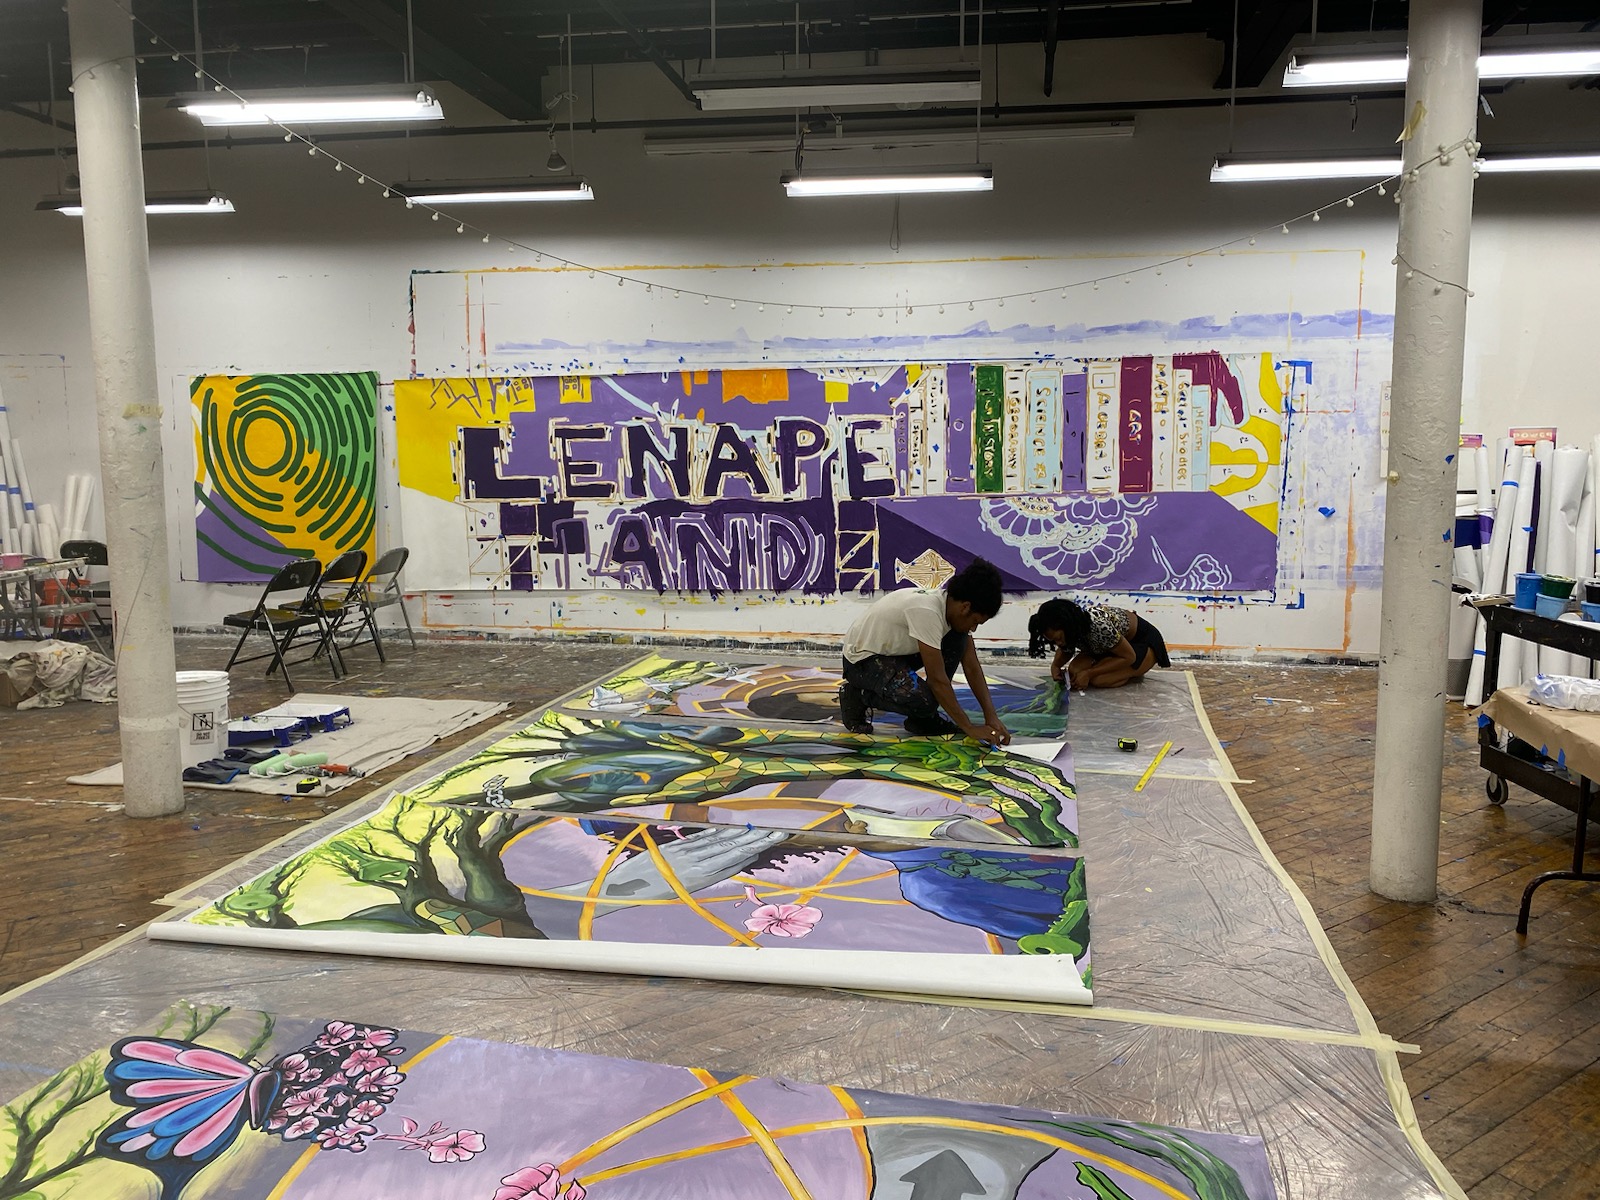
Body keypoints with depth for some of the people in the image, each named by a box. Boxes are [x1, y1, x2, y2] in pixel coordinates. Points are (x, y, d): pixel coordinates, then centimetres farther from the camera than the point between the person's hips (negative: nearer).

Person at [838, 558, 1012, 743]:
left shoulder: (954, 609, -6)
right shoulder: (926, 611, -32)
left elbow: (972, 668, -2)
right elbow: (937, 679, -30)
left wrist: (992, 717, -10)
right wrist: (969, 728, -25)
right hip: (862, 658, -9)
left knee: (958, 638, -3)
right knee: (923, 700, -30)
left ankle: (923, 718, 3)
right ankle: (858, 696, -2)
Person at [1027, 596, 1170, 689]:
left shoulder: (1099, 626, -39)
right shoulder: (1069, 628, -17)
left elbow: (1129, 657, -27)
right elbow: (1065, 650, 5)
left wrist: (1089, 673, -28)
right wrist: (1055, 665, -18)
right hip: (1117, 640, 8)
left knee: (1098, 680, -28)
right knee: (1074, 670, -16)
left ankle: (1134, 674, 0)